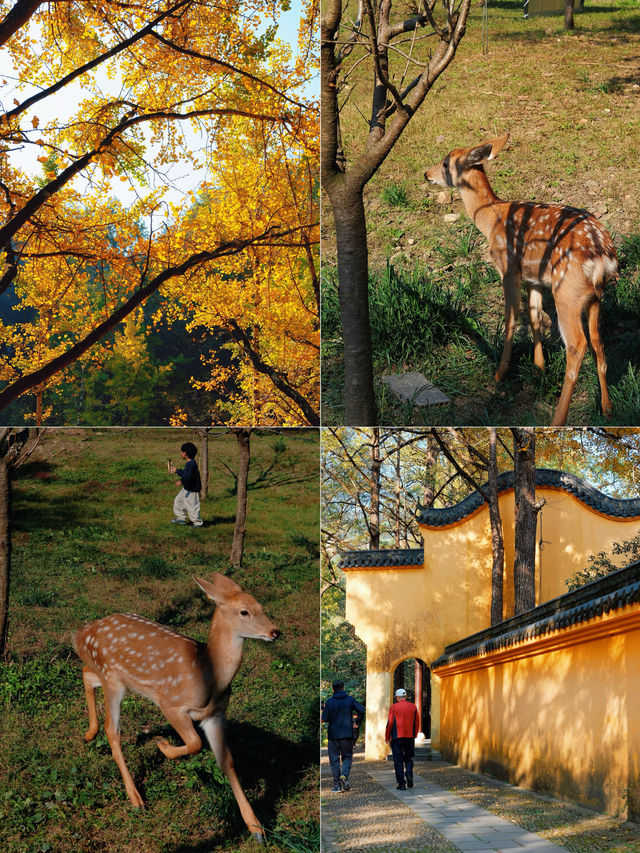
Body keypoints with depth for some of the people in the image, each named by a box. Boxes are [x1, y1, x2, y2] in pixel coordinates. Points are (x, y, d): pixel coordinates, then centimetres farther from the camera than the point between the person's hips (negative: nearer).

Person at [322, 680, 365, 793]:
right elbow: (361, 710, -10)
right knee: (347, 756, 13)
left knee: (334, 759, 7)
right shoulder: (350, 699, 0)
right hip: (347, 733, 0)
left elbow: (324, 719, -7)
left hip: (333, 734, 0)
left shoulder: (329, 701, -2)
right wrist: (357, 723, 2)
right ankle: (344, 775, -13)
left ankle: (337, 784, 4)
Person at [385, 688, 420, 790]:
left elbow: (390, 723, -8)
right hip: (410, 737, 3)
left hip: (397, 737, -3)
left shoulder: (394, 707, -3)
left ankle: (401, 784, -1)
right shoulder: (413, 707, 6)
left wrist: (387, 737, 2)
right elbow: (417, 723, 7)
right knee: (408, 758, 17)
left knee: (398, 760, 2)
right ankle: (409, 774, -10)